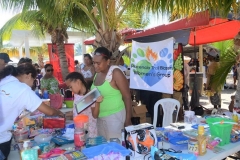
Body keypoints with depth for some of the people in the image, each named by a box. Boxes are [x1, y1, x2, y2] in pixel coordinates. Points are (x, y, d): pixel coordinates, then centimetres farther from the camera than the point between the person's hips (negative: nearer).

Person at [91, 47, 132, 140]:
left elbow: (127, 97, -16)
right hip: (99, 117, 7)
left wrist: (128, 120, -15)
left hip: (114, 116, -7)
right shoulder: (98, 73, 4)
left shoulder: (115, 73, -17)